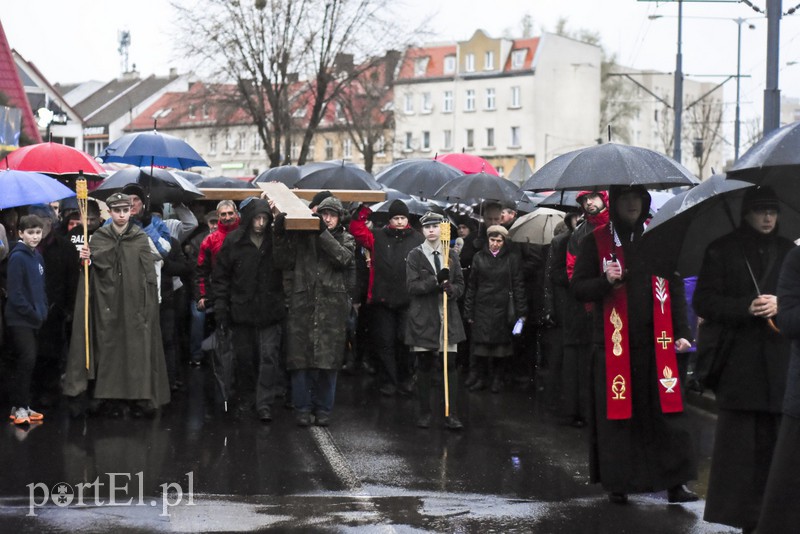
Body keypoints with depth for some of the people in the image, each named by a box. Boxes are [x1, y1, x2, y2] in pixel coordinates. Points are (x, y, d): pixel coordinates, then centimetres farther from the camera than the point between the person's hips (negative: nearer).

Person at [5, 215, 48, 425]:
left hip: (35, 319, 8)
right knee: (26, 359, -10)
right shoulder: (18, 257, -14)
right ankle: (18, 407, -1)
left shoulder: (37, 256, 10)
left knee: (30, 361, 10)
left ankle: (24, 405, 18)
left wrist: (43, 311, 3)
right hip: (20, 319, -7)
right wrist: (33, 313, -14)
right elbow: (15, 293, -18)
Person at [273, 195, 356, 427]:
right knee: (301, 359, -2)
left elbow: (343, 258, -10)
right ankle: (303, 409, 7)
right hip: (302, 306, 0)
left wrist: (323, 233, -16)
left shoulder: (346, 239, 11)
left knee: (328, 361, 3)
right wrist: (280, 234, -10)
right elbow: (282, 262, 2)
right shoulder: (302, 237, 9)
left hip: (332, 309, 0)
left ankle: (323, 409, 14)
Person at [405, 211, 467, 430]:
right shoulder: (414, 256, 2)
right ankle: (424, 414, 14)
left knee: (450, 366, -3)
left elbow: (460, 285, 10)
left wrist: (451, 289, -12)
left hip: (448, 316, 2)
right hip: (423, 318, -2)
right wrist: (436, 281, -20)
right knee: (424, 367, 4)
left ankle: (452, 415, -1)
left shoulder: (452, 256, 10)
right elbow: (412, 286, -8)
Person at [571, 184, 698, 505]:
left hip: (657, 342, 2)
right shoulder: (597, 241, 3)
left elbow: (675, 286, 12)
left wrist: (681, 332, 5)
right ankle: (618, 484, 11)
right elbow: (578, 288, 3)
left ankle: (675, 482, 5)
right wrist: (606, 281, -17)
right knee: (617, 414, 1)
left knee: (667, 412, -1)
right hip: (613, 344, -2)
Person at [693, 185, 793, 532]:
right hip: (737, 359, -3)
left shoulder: (788, 252, 15)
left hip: (780, 361, 3)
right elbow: (703, 302, 0)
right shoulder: (722, 251, 5)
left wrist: (781, 305, -7)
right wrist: (746, 308, -13)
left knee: (773, 441, -1)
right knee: (738, 440, -3)